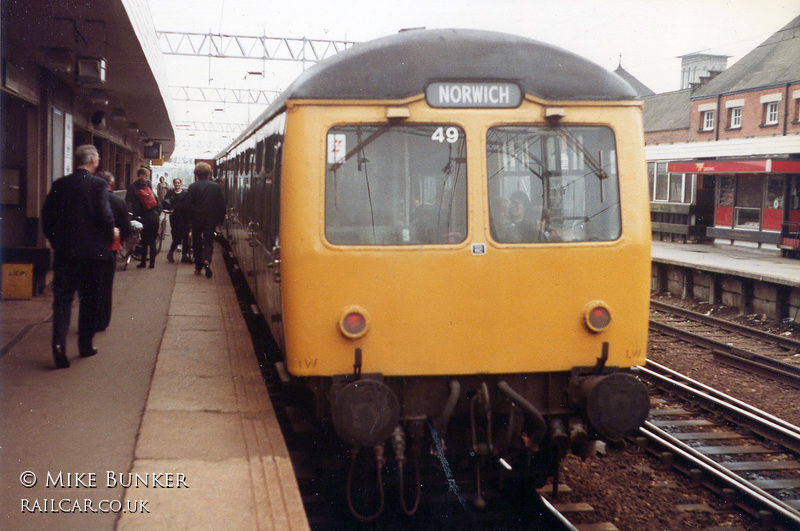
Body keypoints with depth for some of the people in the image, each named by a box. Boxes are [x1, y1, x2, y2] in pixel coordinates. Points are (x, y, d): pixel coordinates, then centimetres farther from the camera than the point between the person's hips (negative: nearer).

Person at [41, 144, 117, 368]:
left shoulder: (60, 184, 3)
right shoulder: (97, 184, -9)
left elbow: (47, 215, 5)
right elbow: (104, 215, -16)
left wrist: (54, 239, 17)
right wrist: (111, 233, 4)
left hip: (64, 251, 2)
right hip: (92, 250, -2)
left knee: (62, 299, 2)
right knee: (89, 299, 12)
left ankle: (59, 344, -15)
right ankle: (86, 345, 19)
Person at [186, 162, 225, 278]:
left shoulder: (193, 187, -7)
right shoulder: (216, 187, -2)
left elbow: (188, 204, -9)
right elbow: (221, 204, 0)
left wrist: (192, 216, 5)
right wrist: (220, 219, 8)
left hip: (197, 219, 0)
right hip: (211, 219, 1)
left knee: (197, 242, 13)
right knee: (209, 241, 5)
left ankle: (198, 266, 17)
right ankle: (207, 260, -22)